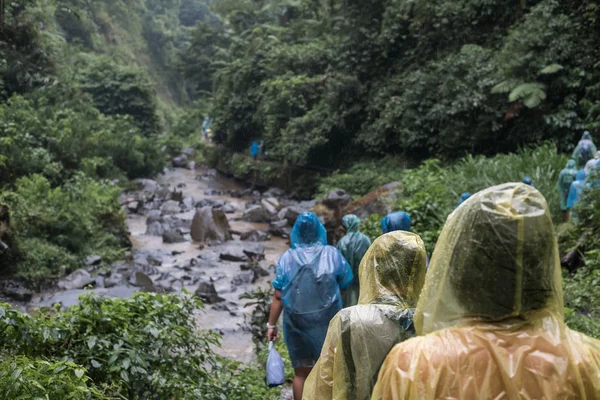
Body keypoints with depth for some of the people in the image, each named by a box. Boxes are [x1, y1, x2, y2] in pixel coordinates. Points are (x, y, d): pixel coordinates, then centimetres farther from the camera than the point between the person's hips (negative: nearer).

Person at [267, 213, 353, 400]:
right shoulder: (333, 254, -6)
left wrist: (271, 324, 0)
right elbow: (343, 288, 2)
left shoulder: (287, 258, -6)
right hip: (327, 321, 0)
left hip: (296, 322, 0)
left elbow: (278, 296, -7)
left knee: (301, 372, 12)